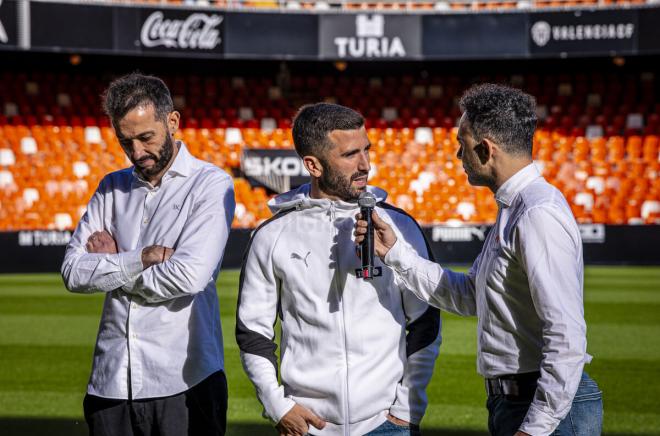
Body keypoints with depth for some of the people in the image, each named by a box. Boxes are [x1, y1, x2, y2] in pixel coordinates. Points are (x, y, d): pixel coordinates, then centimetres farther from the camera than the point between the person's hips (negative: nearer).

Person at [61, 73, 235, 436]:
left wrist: (111, 266, -3)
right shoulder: (112, 188, 13)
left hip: (184, 382, -4)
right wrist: (141, 259, -12)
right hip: (111, 383, 5)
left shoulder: (211, 184, -3)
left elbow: (190, 276, -16)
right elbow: (73, 272, 2)